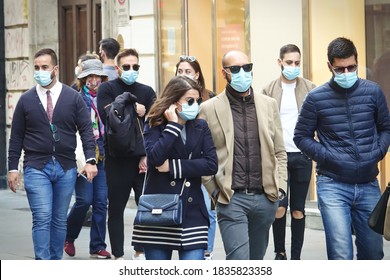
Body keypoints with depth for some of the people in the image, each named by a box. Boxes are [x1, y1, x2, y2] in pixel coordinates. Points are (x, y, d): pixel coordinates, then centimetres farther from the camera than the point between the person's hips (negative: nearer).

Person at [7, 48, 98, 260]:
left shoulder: (73, 98, 3)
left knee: (60, 220, 8)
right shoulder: (26, 100, 4)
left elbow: (86, 130, 2)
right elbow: (16, 137, 7)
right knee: (42, 218, -10)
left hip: (66, 168, 1)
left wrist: (90, 160, -9)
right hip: (36, 168, -1)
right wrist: (13, 168, 2)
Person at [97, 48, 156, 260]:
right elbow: (107, 116, -16)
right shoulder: (107, 89, 2)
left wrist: (148, 155, -8)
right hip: (117, 160, -2)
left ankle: (140, 252, 16)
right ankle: (118, 256, 13)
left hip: (143, 159, 2)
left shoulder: (147, 92, 10)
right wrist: (133, 111, -6)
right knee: (116, 208, 4)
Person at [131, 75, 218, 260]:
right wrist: (173, 125, -12)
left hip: (192, 211, 1)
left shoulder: (201, 127, 8)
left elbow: (211, 164, -6)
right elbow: (154, 157, -18)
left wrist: (173, 166, -10)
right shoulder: (154, 126, 2)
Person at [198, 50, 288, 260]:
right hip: (231, 199, -4)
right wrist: (214, 191, -3)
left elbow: (279, 152, 14)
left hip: (265, 197, 4)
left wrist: (280, 188, 5)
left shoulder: (269, 104, 10)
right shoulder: (209, 109, -1)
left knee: (256, 259, 14)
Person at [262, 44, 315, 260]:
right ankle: (279, 252, 13)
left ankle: (296, 257, 14)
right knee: (279, 208, -6)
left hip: (302, 156, 1)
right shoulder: (268, 90, 4)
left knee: (298, 210, 6)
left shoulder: (310, 88, 6)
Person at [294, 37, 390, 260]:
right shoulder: (316, 98, -3)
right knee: (341, 256, -10)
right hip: (333, 186, -3)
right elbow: (302, 136, 4)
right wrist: (326, 157, -9)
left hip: (368, 185, 3)